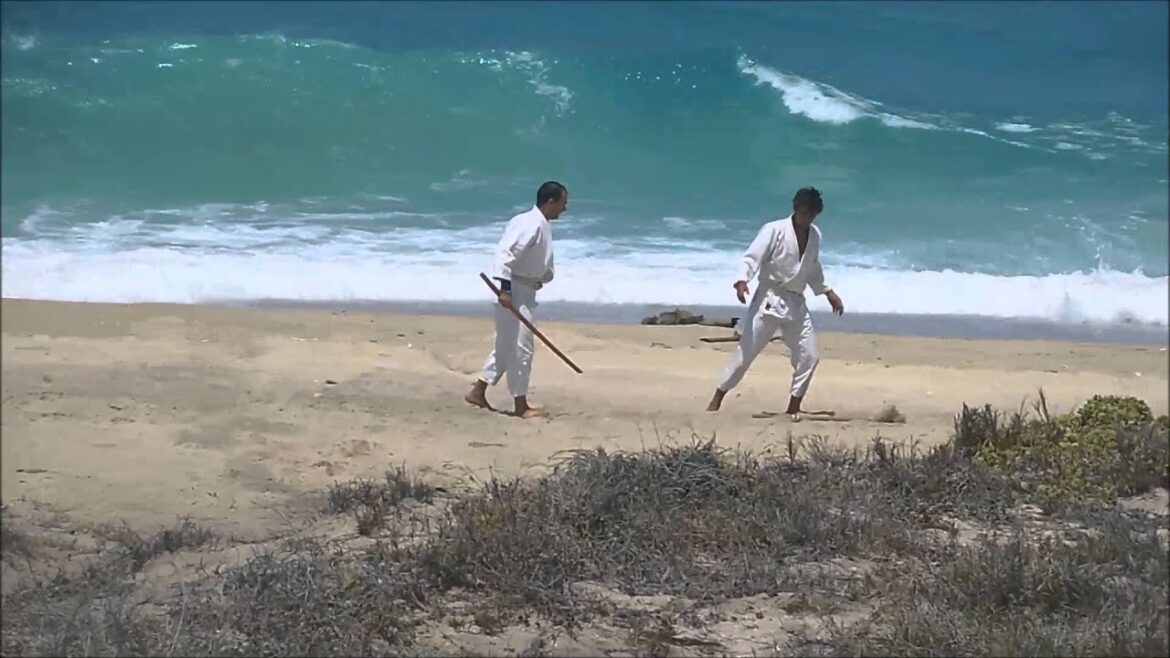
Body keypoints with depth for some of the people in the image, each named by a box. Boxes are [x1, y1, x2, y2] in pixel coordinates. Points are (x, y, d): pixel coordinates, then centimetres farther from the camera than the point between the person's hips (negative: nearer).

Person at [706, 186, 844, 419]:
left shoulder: (815, 236, 8)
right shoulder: (774, 230, -12)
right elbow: (752, 258, -19)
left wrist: (828, 292, 23)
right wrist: (742, 281, -36)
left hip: (796, 303, 6)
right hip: (769, 299, -6)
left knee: (809, 355, 1)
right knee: (747, 350, -6)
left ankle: (794, 406, 14)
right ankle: (717, 399, 2)